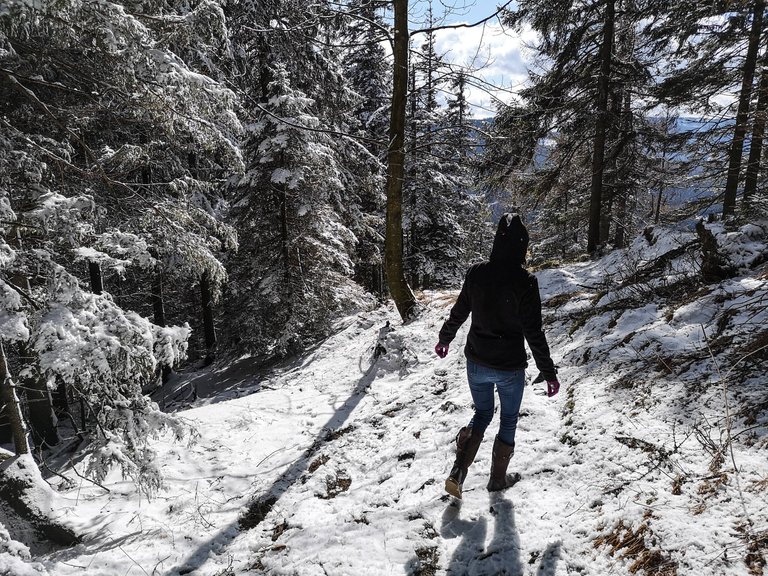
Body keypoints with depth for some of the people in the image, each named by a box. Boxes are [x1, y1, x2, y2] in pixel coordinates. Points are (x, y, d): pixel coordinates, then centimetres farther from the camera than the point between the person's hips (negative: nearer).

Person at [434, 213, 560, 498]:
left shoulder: (476, 273, -9)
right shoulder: (525, 281, -19)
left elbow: (458, 313, 3)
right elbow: (533, 332, -17)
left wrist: (444, 339, 21)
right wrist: (548, 372, -6)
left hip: (476, 363, 3)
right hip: (510, 367, -3)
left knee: (482, 414, 24)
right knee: (508, 421, 21)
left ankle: (458, 471, 10)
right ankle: (498, 479, 34)